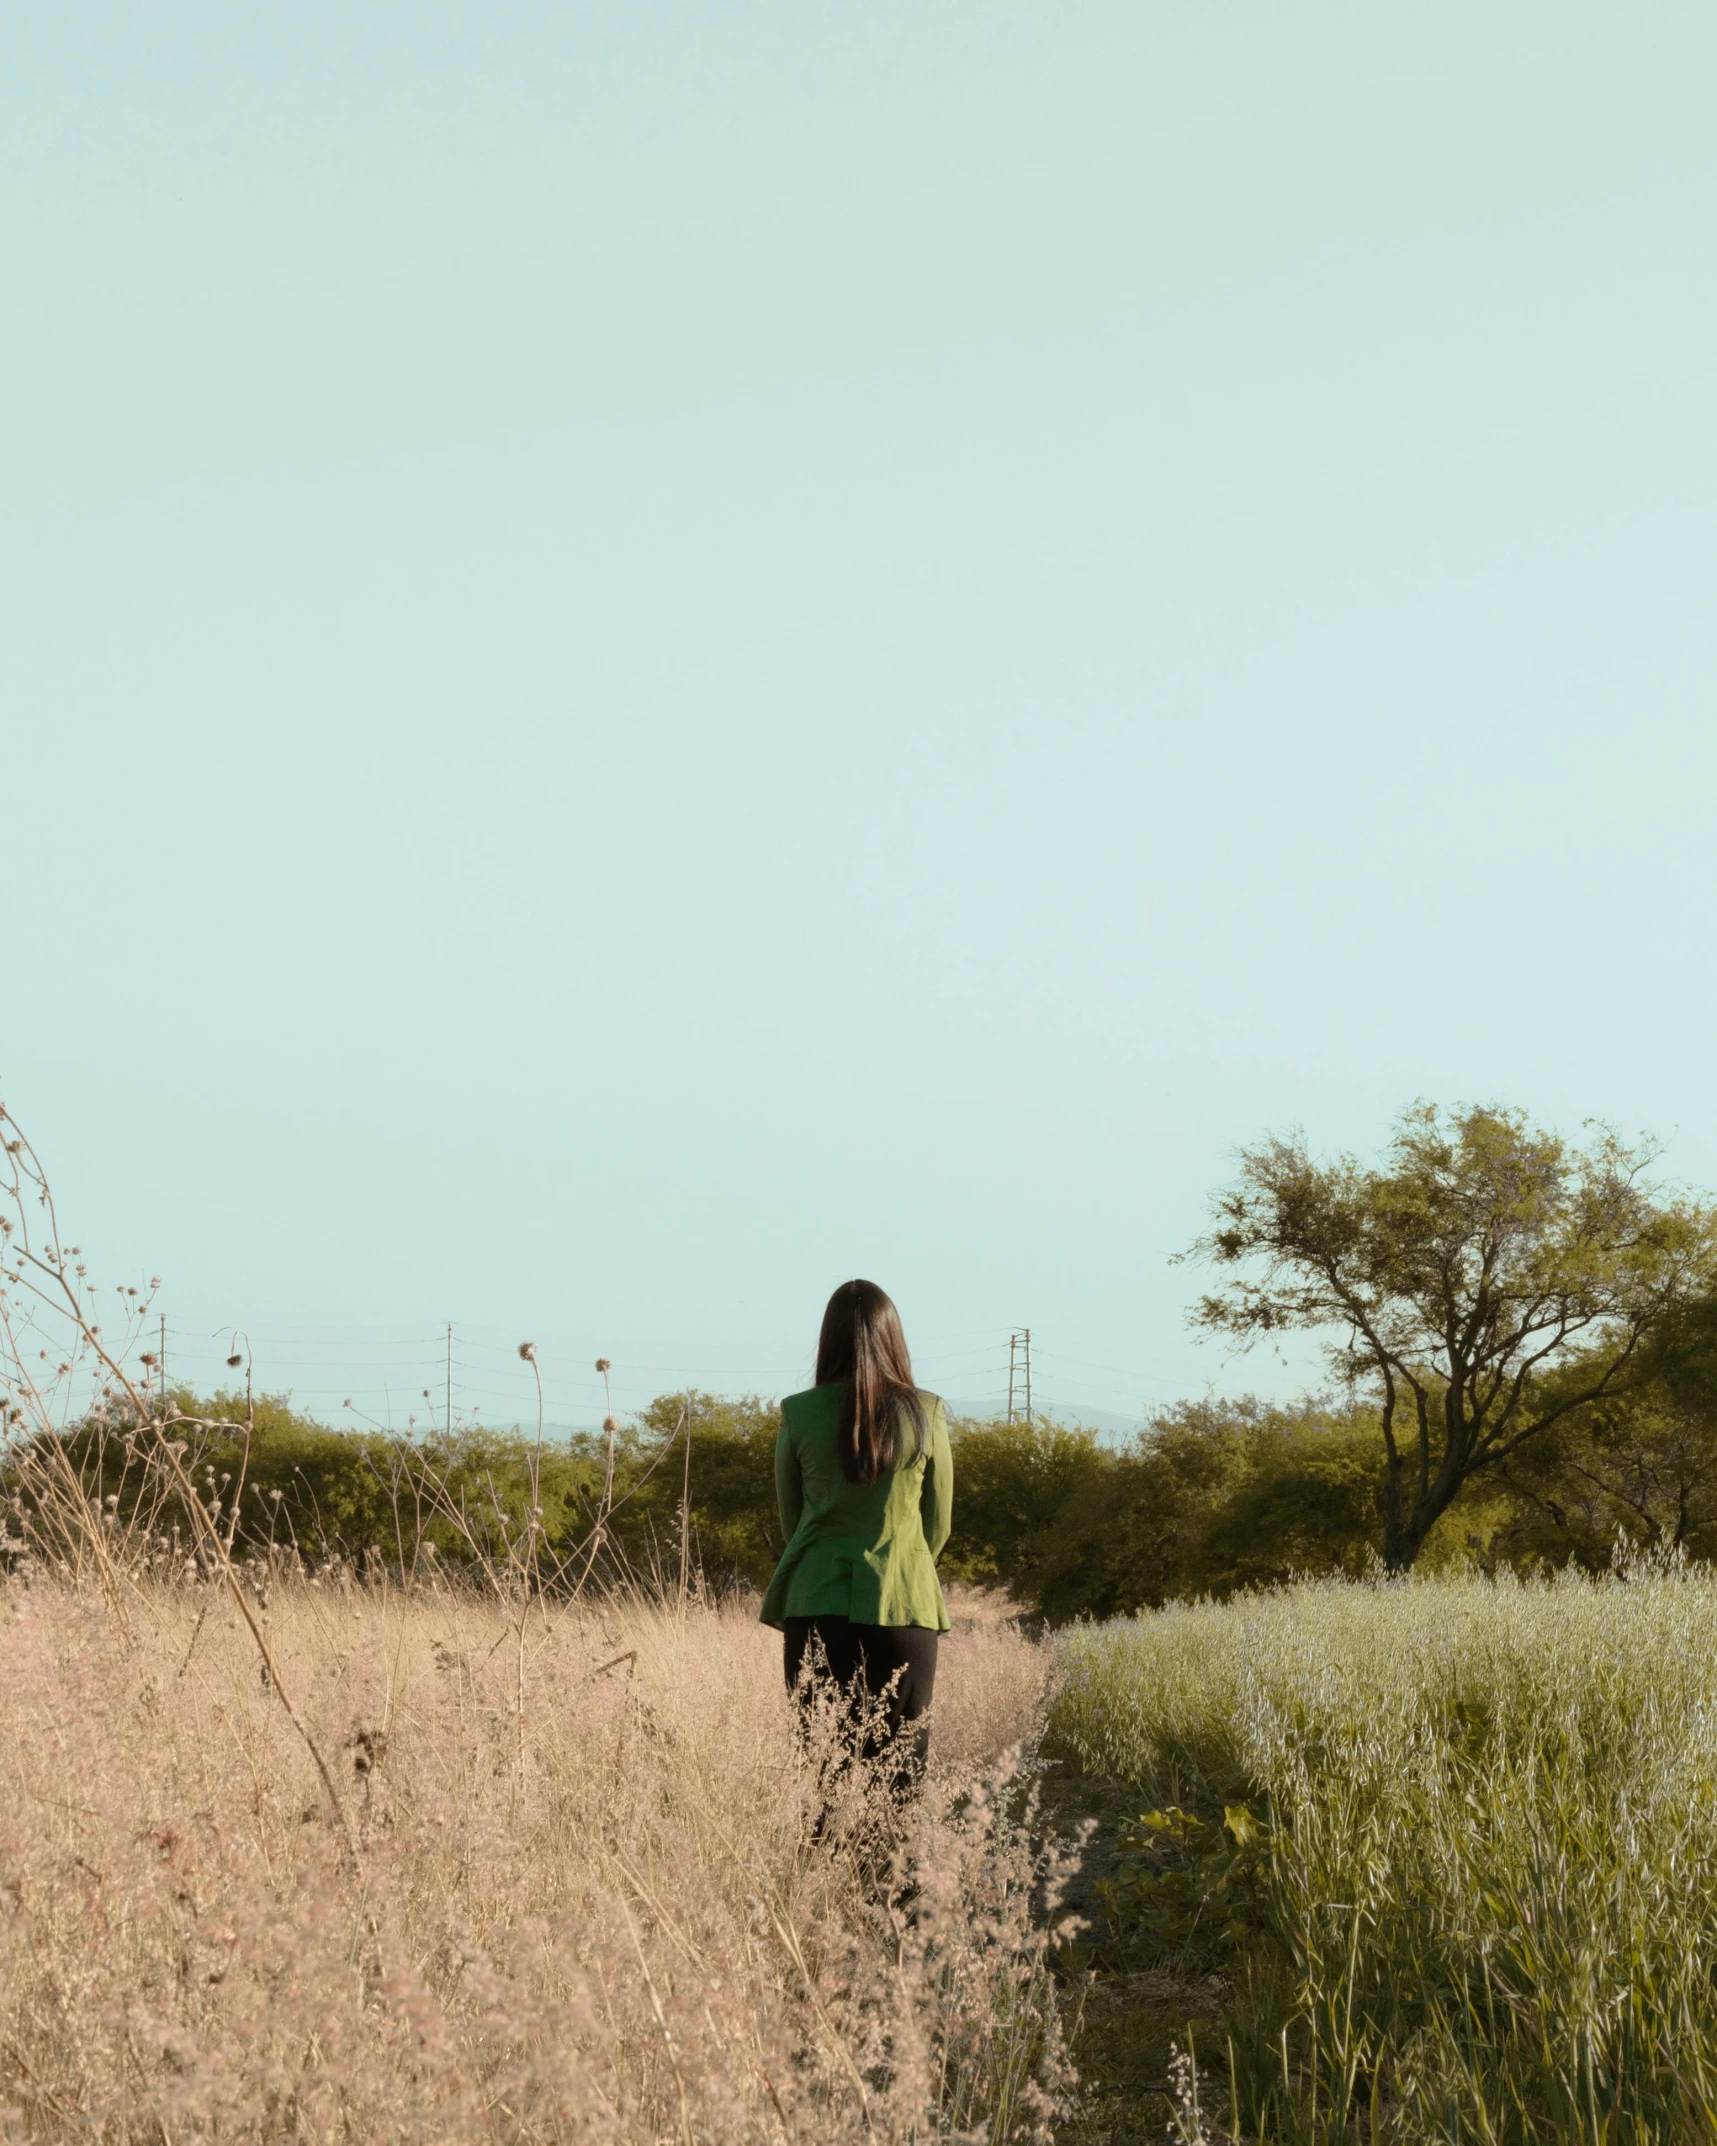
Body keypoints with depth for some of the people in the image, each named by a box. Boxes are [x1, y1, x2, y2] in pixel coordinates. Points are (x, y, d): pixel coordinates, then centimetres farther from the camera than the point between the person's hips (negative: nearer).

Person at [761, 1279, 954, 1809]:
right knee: (898, 1764, 3)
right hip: (905, 1605, -1)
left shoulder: (799, 1413, -1)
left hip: (815, 1603, 1)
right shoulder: (926, 1414, -2)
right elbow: (940, 1523, 8)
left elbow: (790, 1518, 10)